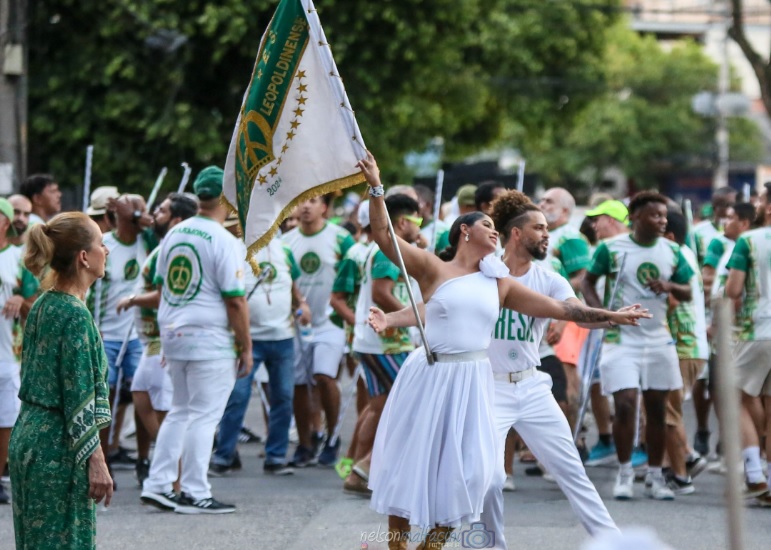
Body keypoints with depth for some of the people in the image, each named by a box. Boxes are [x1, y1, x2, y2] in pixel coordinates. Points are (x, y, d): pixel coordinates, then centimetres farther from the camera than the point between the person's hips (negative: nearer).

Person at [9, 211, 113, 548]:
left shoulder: (42, 306, 9)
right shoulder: (75, 315, -17)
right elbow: (79, 400, -19)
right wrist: (96, 463, -16)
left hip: (28, 436, 9)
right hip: (59, 449, -9)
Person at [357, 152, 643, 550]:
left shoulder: (499, 284, 11)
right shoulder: (433, 268, -1)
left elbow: (558, 308, 12)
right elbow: (383, 236, -10)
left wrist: (610, 316, 10)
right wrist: (376, 189, -19)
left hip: (472, 382, 4)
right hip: (429, 377, -4)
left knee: (463, 466, 0)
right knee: (412, 458, 3)